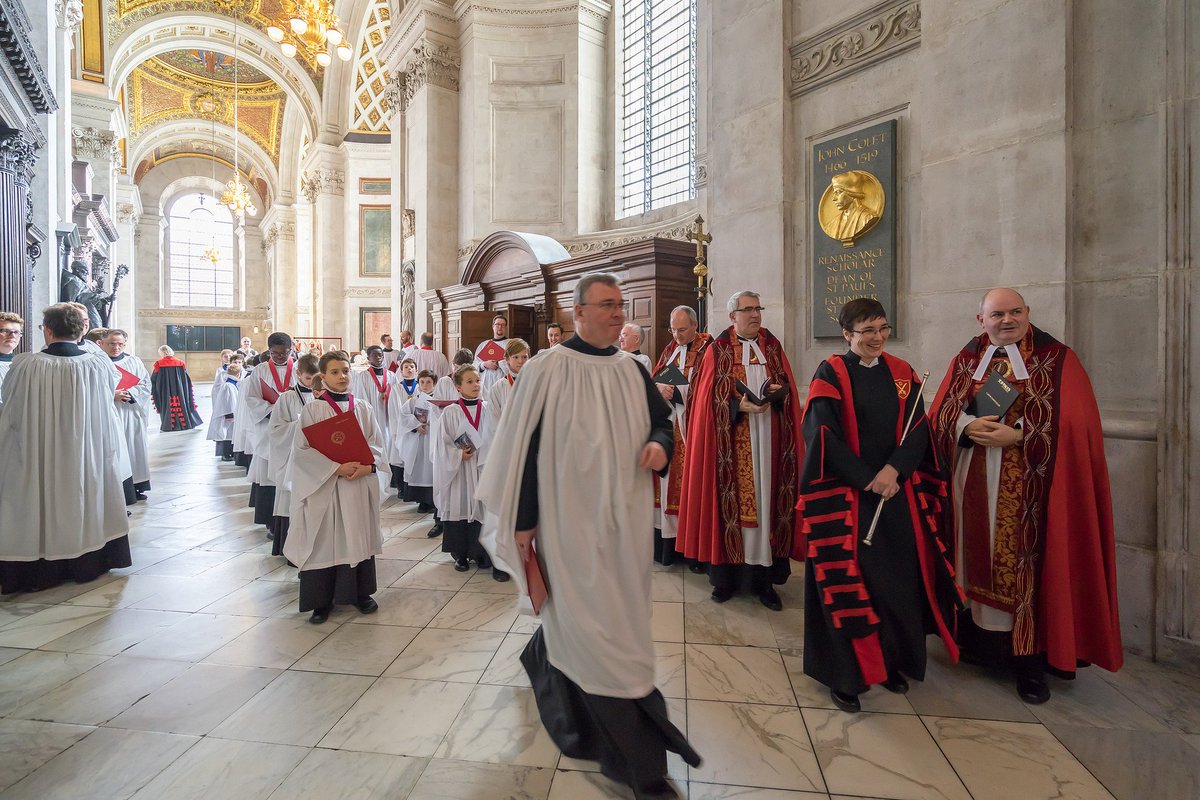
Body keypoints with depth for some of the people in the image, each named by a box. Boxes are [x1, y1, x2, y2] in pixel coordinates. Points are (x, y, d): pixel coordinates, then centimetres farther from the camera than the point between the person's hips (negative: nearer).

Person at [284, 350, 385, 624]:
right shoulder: (312, 410, -3)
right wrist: (336, 468, -18)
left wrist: (367, 466, -13)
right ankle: (321, 600, 20)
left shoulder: (362, 408, 6)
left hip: (360, 485, 3)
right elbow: (303, 450, -8)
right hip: (323, 486, -3)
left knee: (359, 537, 10)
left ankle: (360, 593, 25)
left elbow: (377, 445, 5)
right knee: (324, 540, 4)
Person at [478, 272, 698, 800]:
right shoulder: (548, 369, -11)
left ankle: (544, 659, 53)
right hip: (569, 521, -6)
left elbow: (660, 420, 15)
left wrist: (659, 444, -9)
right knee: (597, 628, 4)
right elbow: (524, 446, -10)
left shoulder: (632, 371, 6)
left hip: (623, 519, 6)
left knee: (577, 613, 20)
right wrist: (523, 519, -9)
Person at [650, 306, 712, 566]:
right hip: (668, 426, 6)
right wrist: (659, 387, -10)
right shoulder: (670, 348, 15)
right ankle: (668, 542, 14)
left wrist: (673, 391, -12)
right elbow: (652, 380, 11)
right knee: (668, 477, 6)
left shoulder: (707, 349, -5)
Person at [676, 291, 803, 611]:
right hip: (732, 442, -3)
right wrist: (740, 407, -18)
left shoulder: (773, 345, 13)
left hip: (768, 440, 3)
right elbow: (711, 397, -4)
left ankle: (763, 577, 14)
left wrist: (779, 390, -10)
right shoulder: (717, 349, 2)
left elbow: (788, 384, 11)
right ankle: (726, 575, 12)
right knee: (733, 499, 0)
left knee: (766, 498, 4)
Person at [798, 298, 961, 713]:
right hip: (844, 494, -4)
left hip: (898, 491, 5)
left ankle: (892, 660, 30)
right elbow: (823, 434, -12)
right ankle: (843, 674, 15)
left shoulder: (901, 373, 10)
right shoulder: (831, 373, -5)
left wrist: (894, 469, -14)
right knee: (846, 581, 0)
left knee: (899, 578, 9)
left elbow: (918, 429, 2)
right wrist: (868, 480, -15)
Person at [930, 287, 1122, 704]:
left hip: (1028, 486, -2)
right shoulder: (966, 359, 10)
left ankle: (1029, 658, 16)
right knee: (977, 557, 8)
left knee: (1024, 563, 1)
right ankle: (978, 637, 23)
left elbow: (1073, 423, -7)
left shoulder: (1057, 358, 2)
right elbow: (941, 413, 4)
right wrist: (969, 426, -15)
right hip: (973, 483, 3)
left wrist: (1016, 435, -17)